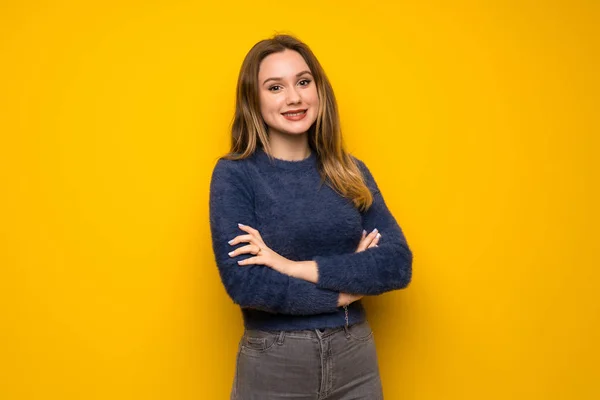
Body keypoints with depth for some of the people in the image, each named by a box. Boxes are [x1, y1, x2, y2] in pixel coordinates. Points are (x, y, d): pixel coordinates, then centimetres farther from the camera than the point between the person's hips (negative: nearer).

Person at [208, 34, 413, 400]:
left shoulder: (352, 172, 3)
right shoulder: (234, 174, -7)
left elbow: (398, 264, -7)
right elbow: (243, 283, -17)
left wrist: (295, 267, -17)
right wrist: (352, 282, -11)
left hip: (355, 360, 3)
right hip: (271, 367, -3)